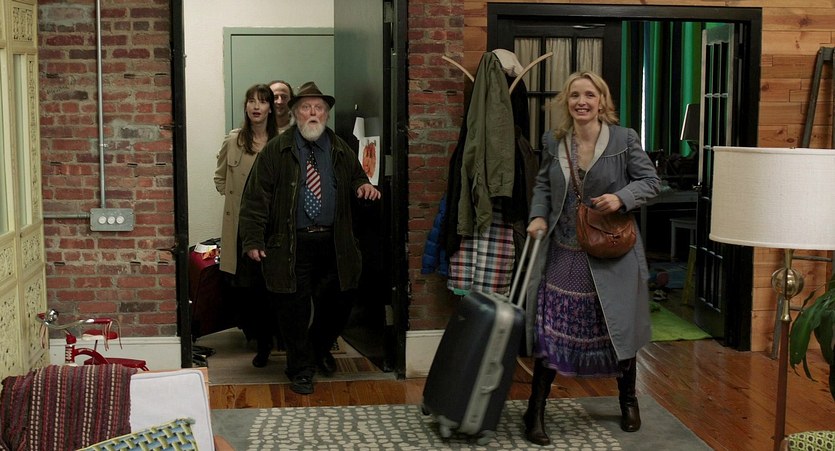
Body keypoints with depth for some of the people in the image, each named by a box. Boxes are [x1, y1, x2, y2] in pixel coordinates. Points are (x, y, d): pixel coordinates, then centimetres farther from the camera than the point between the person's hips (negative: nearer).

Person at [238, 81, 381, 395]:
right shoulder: (276, 151, 0)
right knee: (294, 310, 1)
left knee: (338, 306, 9)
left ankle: (318, 351, 37)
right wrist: (253, 240, -10)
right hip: (291, 246, -3)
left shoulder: (342, 151, 10)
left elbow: (356, 178, 24)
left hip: (333, 245, 3)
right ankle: (301, 371, 17)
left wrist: (364, 186, -2)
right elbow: (256, 198, -2)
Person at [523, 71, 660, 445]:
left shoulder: (624, 139, -8)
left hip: (611, 256, -2)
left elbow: (651, 181, -3)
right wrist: (538, 216, -3)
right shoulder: (554, 142, 2)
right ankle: (535, 413, 11)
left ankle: (628, 401, 38)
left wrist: (622, 198, -21)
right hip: (563, 255, 2)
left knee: (618, 328, 13)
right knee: (550, 330, 0)